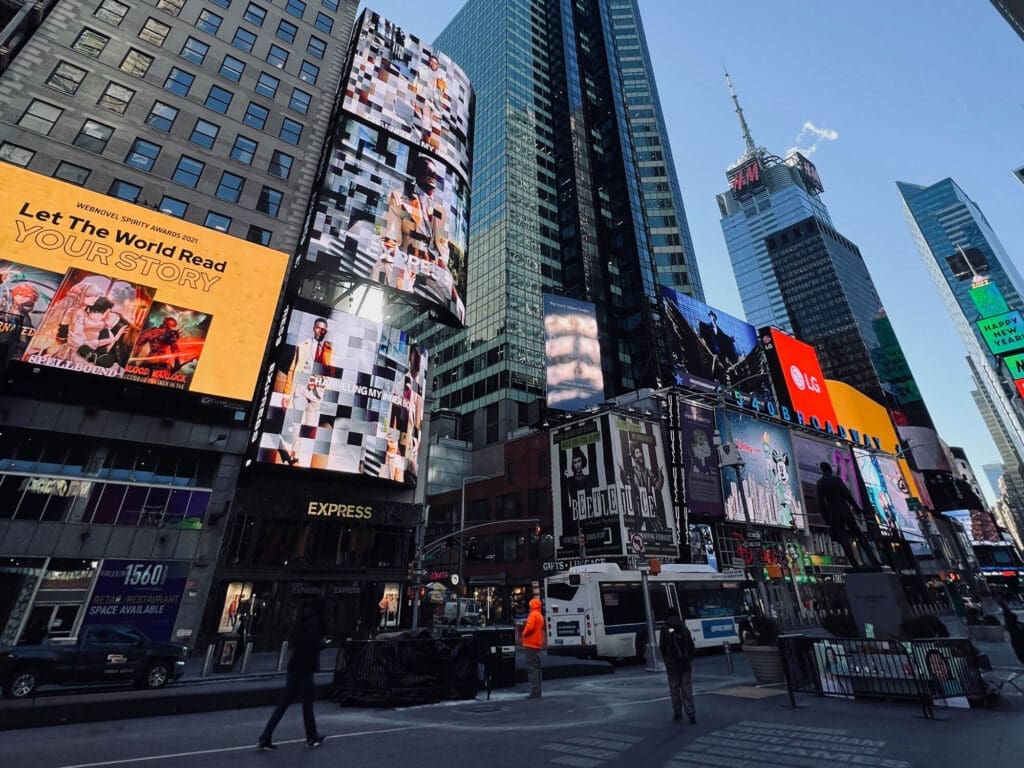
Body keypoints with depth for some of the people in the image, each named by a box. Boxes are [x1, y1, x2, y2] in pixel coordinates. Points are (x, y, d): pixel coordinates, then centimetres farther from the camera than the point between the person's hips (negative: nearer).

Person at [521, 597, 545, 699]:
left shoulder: (533, 615, -11)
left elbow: (530, 627, -22)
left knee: (531, 668, -8)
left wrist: (524, 634, -7)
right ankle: (538, 692, 19)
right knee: (536, 667, 14)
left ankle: (534, 692, -11)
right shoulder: (540, 616, 18)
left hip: (531, 644, -9)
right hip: (538, 644, 9)